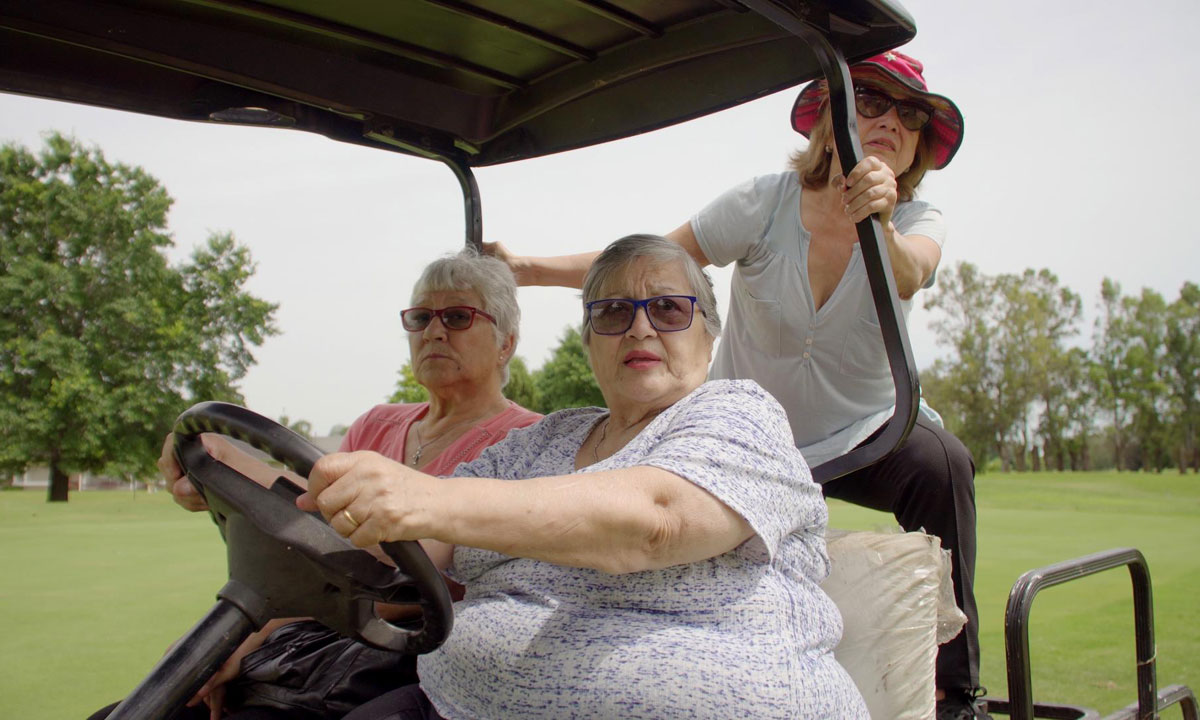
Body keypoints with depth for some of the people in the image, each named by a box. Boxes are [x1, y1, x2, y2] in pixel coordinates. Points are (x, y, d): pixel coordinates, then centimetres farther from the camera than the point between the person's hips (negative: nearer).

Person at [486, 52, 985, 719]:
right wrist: (530, 268, -20)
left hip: (864, 434, 0)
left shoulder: (919, 223, -9)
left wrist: (877, 225, -57)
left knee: (940, 461, -30)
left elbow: (908, 276, -34)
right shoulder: (766, 203, -11)